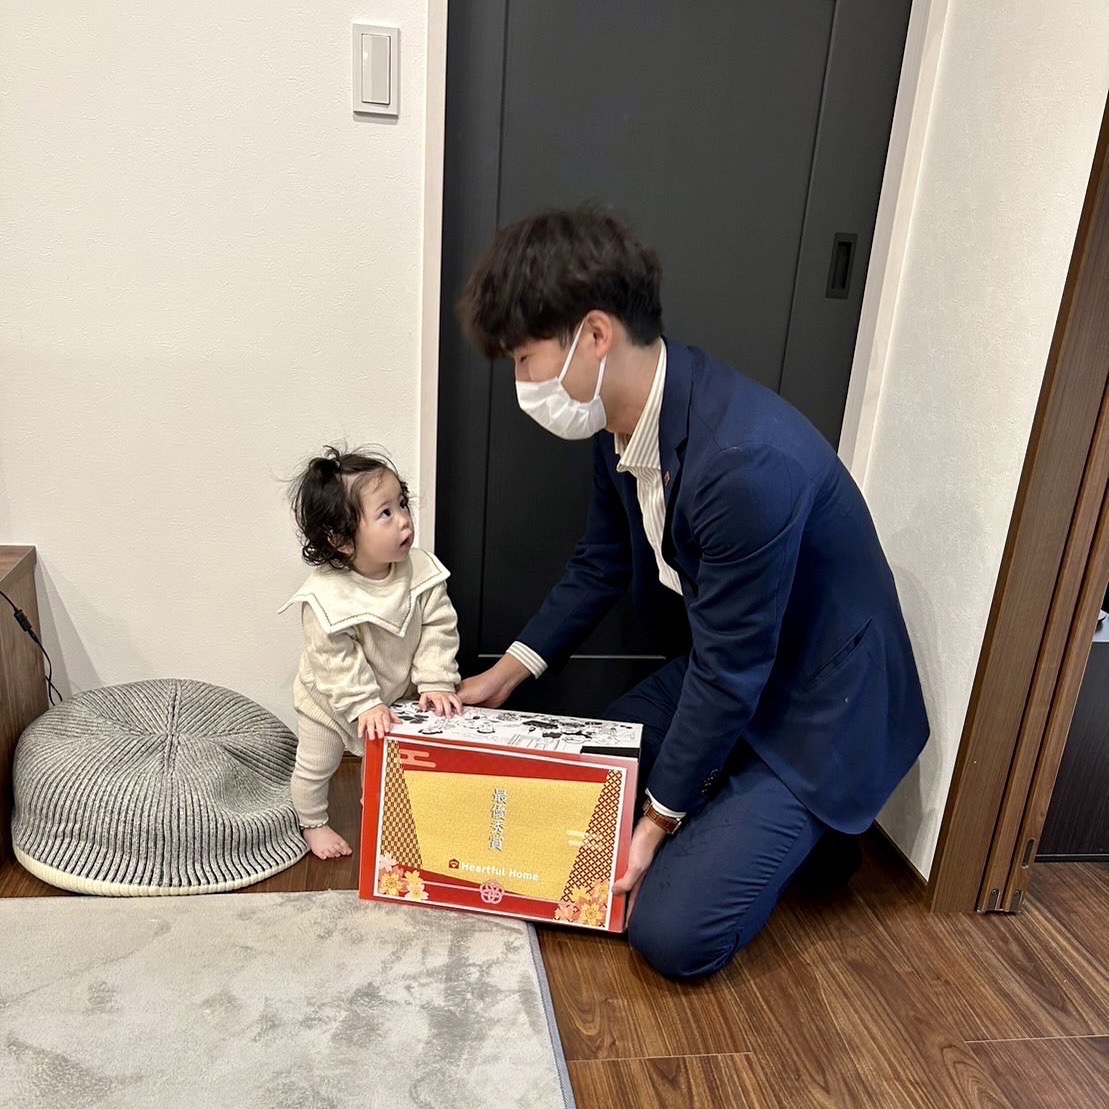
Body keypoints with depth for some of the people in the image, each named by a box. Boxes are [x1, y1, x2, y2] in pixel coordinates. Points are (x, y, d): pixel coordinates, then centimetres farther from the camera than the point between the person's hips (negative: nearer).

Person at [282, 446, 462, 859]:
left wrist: (435, 682, -24)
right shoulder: (326, 596, -35)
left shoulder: (420, 570, -23)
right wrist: (365, 704, -31)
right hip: (330, 701, -4)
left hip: (395, 696, 4)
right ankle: (313, 825, 46)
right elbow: (335, 661, -29)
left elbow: (438, 629, -18)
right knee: (315, 766, 19)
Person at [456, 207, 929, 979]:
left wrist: (661, 815, -13)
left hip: (818, 711, -8)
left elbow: (730, 672, -26)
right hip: (721, 671, 8)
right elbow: (603, 563, 8)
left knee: (669, 934, -10)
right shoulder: (623, 418, -8)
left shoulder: (750, 460, -36)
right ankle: (734, 813, 21)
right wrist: (510, 672, 7)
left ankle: (813, 825, 12)